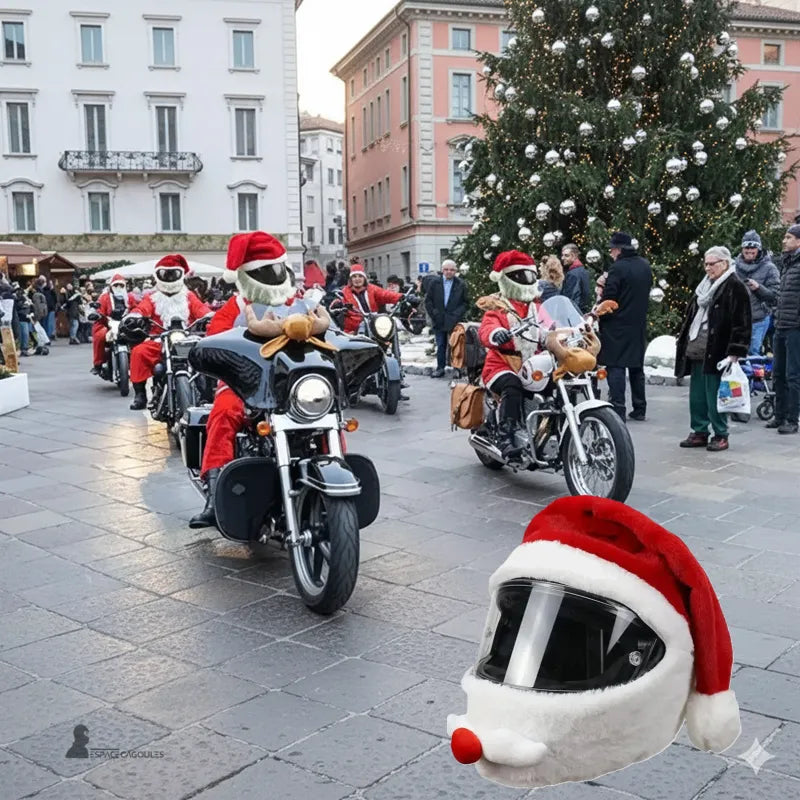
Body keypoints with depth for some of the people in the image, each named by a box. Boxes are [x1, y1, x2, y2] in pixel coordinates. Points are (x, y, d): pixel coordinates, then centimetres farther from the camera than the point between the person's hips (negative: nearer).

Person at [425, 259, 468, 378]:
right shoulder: (435, 283, 6)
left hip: (454, 322, -2)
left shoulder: (461, 285, 1)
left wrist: (457, 314, -9)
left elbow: (465, 302, 1)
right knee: (440, 346, 8)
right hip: (439, 321, 2)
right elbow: (428, 301, 7)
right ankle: (440, 368, 15)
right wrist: (433, 313, -3)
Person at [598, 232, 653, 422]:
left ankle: (618, 410, -9)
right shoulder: (645, 266, 9)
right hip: (639, 325, 8)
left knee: (615, 367, -5)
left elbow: (609, 298, -18)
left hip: (617, 325, -7)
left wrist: (599, 316, -4)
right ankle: (639, 409, 19)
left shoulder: (618, 268, -15)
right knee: (637, 367, 14)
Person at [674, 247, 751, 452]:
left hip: (716, 353, -8)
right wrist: (683, 341, 20)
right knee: (697, 395, 11)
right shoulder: (705, 286, 17)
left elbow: (741, 323, -13)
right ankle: (699, 432, 21)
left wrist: (734, 353, -18)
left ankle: (721, 435, 9)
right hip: (697, 351, 8)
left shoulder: (735, 288, -8)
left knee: (715, 396, -3)